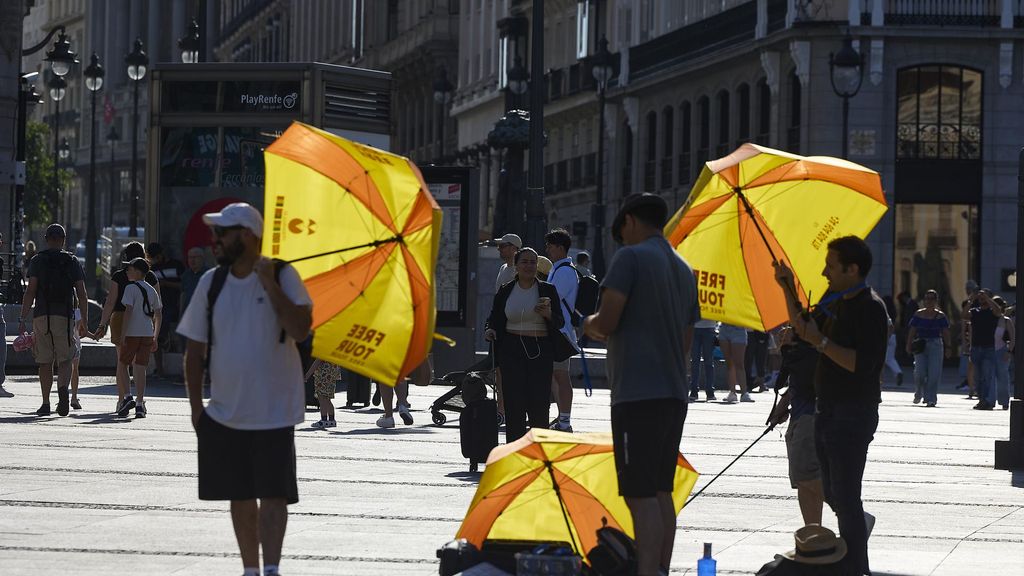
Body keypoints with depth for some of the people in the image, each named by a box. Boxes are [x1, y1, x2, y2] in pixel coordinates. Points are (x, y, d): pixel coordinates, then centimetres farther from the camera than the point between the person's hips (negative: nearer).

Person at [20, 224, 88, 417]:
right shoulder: (72, 261, 7)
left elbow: (30, 292, -5)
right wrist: (85, 321, 8)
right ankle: (63, 388, -24)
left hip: (41, 316, 0)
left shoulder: (37, 261, 3)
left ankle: (46, 404, 8)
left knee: (44, 363, 7)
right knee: (65, 360, 4)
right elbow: (82, 294, 3)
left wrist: (23, 319, -4)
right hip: (64, 317, 0)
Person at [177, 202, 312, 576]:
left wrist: (270, 285, -21)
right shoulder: (211, 283, 5)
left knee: (272, 493, -10)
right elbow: (194, 349, 10)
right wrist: (196, 407, 6)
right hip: (226, 414, 4)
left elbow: (300, 329, -19)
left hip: (274, 412, -4)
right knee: (240, 497, 11)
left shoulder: (282, 276, -6)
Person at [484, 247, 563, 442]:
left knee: (538, 403, -5)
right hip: (512, 351, 1)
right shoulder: (505, 292, 10)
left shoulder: (547, 290, 6)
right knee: (514, 403, -5)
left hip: (540, 352, -1)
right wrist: (489, 331, -6)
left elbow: (559, 322, 4)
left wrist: (548, 314, -17)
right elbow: (492, 319, 16)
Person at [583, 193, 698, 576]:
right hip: (674, 393, 8)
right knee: (661, 492, 13)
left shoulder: (630, 257, -7)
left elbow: (607, 320, -15)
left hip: (637, 393, -8)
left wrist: (591, 325, 9)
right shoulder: (683, 269, 18)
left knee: (641, 495, -12)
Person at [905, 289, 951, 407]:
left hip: (935, 345, 0)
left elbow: (945, 333, 4)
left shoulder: (940, 316, 5)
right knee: (920, 372, -9)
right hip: (920, 345, 0)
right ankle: (918, 393, 19)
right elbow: (912, 332, 7)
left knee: (934, 374, -7)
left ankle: (931, 399, -1)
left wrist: (948, 348, -3)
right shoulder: (918, 315, 6)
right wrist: (909, 346, -1)